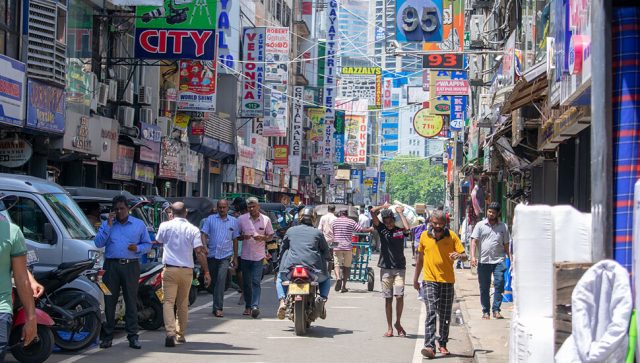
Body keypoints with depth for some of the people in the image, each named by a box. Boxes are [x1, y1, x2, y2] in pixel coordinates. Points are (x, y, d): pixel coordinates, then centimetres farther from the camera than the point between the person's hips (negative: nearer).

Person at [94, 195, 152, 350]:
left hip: (131, 266, -1)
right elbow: (98, 243, -1)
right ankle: (107, 336, 7)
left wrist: (138, 248, -9)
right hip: (111, 266, 1)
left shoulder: (139, 225, 11)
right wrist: (109, 225, -7)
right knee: (109, 300, 1)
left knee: (131, 301, -1)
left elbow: (148, 244, 13)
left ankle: (133, 336, 3)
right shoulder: (106, 224, 12)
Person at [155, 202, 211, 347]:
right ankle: (180, 334, 23)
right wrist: (206, 272, -4)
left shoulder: (165, 226, -2)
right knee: (183, 304, 15)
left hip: (170, 269, -2)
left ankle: (171, 332, -24)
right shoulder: (193, 230, -1)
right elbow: (199, 252, -7)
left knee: (168, 302, -5)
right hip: (187, 271, 2)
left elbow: (158, 241, 18)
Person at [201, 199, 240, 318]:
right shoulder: (210, 219, 7)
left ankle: (218, 308, -19)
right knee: (214, 281, 9)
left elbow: (235, 240, 14)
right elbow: (204, 234, 2)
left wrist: (235, 257, 13)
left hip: (225, 256, -2)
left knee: (221, 280, -16)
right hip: (211, 254, 2)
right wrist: (204, 246, -17)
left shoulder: (233, 221, 9)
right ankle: (216, 306, 23)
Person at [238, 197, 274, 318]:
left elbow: (271, 236, 8)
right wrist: (243, 237, -13)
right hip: (246, 255, 2)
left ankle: (255, 306, -18)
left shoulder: (266, 220, 1)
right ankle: (248, 306, 20)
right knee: (246, 283, 8)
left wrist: (262, 238, -13)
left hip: (259, 256, -2)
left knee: (256, 282, -12)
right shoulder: (241, 219, 3)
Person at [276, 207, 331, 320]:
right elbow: (327, 253, 10)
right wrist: (323, 259, 32)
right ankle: (322, 298, -2)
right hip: (313, 269, -1)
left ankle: (282, 301, 5)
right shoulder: (317, 233, 9)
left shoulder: (290, 231, 13)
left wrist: (282, 263, 35)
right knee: (326, 279, 30)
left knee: (280, 278, 32)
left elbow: (282, 249, 18)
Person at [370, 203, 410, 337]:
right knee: (388, 298, 4)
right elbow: (373, 212, -5)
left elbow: (407, 228, -21)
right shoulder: (382, 229, 3)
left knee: (399, 296, -11)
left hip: (399, 268, -1)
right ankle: (389, 327, 10)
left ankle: (398, 323, 9)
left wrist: (400, 213, -9)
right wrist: (384, 207, 8)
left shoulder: (400, 230, 3)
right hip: (386, 267, 1)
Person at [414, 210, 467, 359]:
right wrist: (415, 279, 19)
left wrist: (458, 256, -26)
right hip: (430, 280, -1)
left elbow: (464, 255, -2)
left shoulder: (452, 236, -1)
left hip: (447, 281, 1)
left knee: (445, 316, 9)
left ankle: (443, 344, 25)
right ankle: (429, 346, -22)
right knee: (431, 313, -14)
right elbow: (420, 258, 15)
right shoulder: (424, 236, 3)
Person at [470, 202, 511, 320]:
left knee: (499, 285, -11)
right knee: (484, 288, 5)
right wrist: (473, 256, -12)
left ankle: (496, 310, -4)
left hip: (499, 260, 0)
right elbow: (474, 241, 0)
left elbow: (506, 244, 15)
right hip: (483, 261, 0)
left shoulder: (503, 227, 10)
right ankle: (485, 311, 14)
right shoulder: (480, 225, 6)